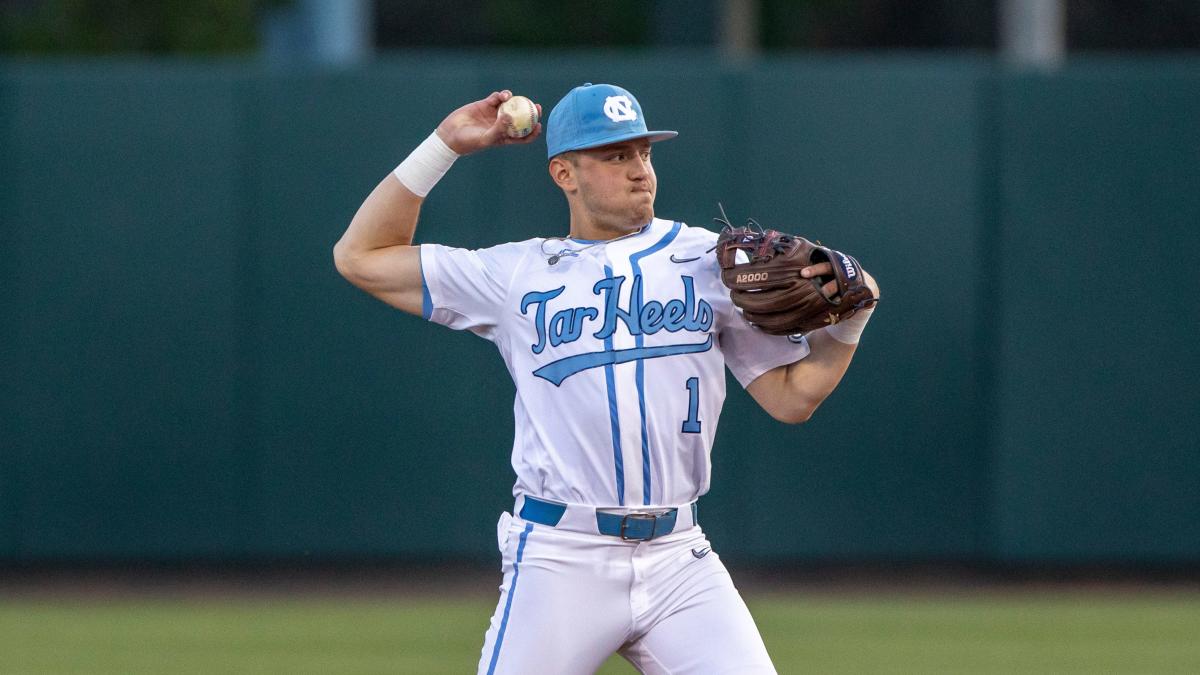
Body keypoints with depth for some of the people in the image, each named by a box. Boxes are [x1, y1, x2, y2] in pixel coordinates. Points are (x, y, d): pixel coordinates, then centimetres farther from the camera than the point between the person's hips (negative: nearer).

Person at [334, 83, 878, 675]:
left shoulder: (707, 260, 10)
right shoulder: (517, 274, 8)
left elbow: (791, 398, 10)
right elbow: (360, 258, 10)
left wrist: (850, 317, -7)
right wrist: (446, 146, 8)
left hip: (679, 560, 1)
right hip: (559, 560, -1)